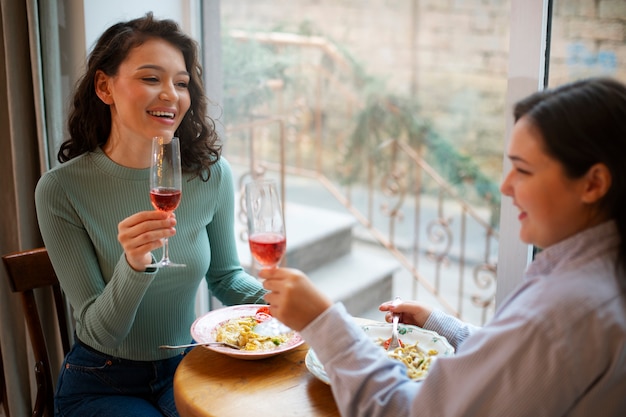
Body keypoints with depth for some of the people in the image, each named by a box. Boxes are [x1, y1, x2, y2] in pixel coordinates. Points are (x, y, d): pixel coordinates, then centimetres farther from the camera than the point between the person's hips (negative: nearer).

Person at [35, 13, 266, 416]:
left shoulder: (212, 174, -9)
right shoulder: (62, 188, -17)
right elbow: (100, 330, -16)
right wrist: (134, 265, -35)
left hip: (185, 368, 3)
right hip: (102, 383, -2)